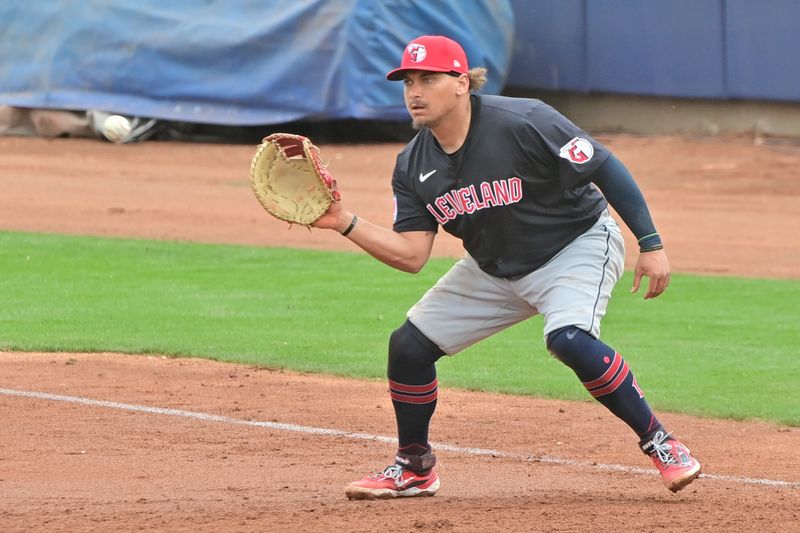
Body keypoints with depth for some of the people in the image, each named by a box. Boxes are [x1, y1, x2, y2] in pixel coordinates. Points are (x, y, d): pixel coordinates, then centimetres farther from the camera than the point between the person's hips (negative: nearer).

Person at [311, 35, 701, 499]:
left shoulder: (524, 124, -27)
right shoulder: (413, 167, -8)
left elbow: (607, 168, -21)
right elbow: (411, 255, -9)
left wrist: (651, 244, -21)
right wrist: (345, 222, -21)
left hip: (578, 246, -7)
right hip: (494, 269, 7)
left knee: (569, 339, -34)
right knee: (408, 345, -1)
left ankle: (659, 442, -19)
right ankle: (415, 467, 20)